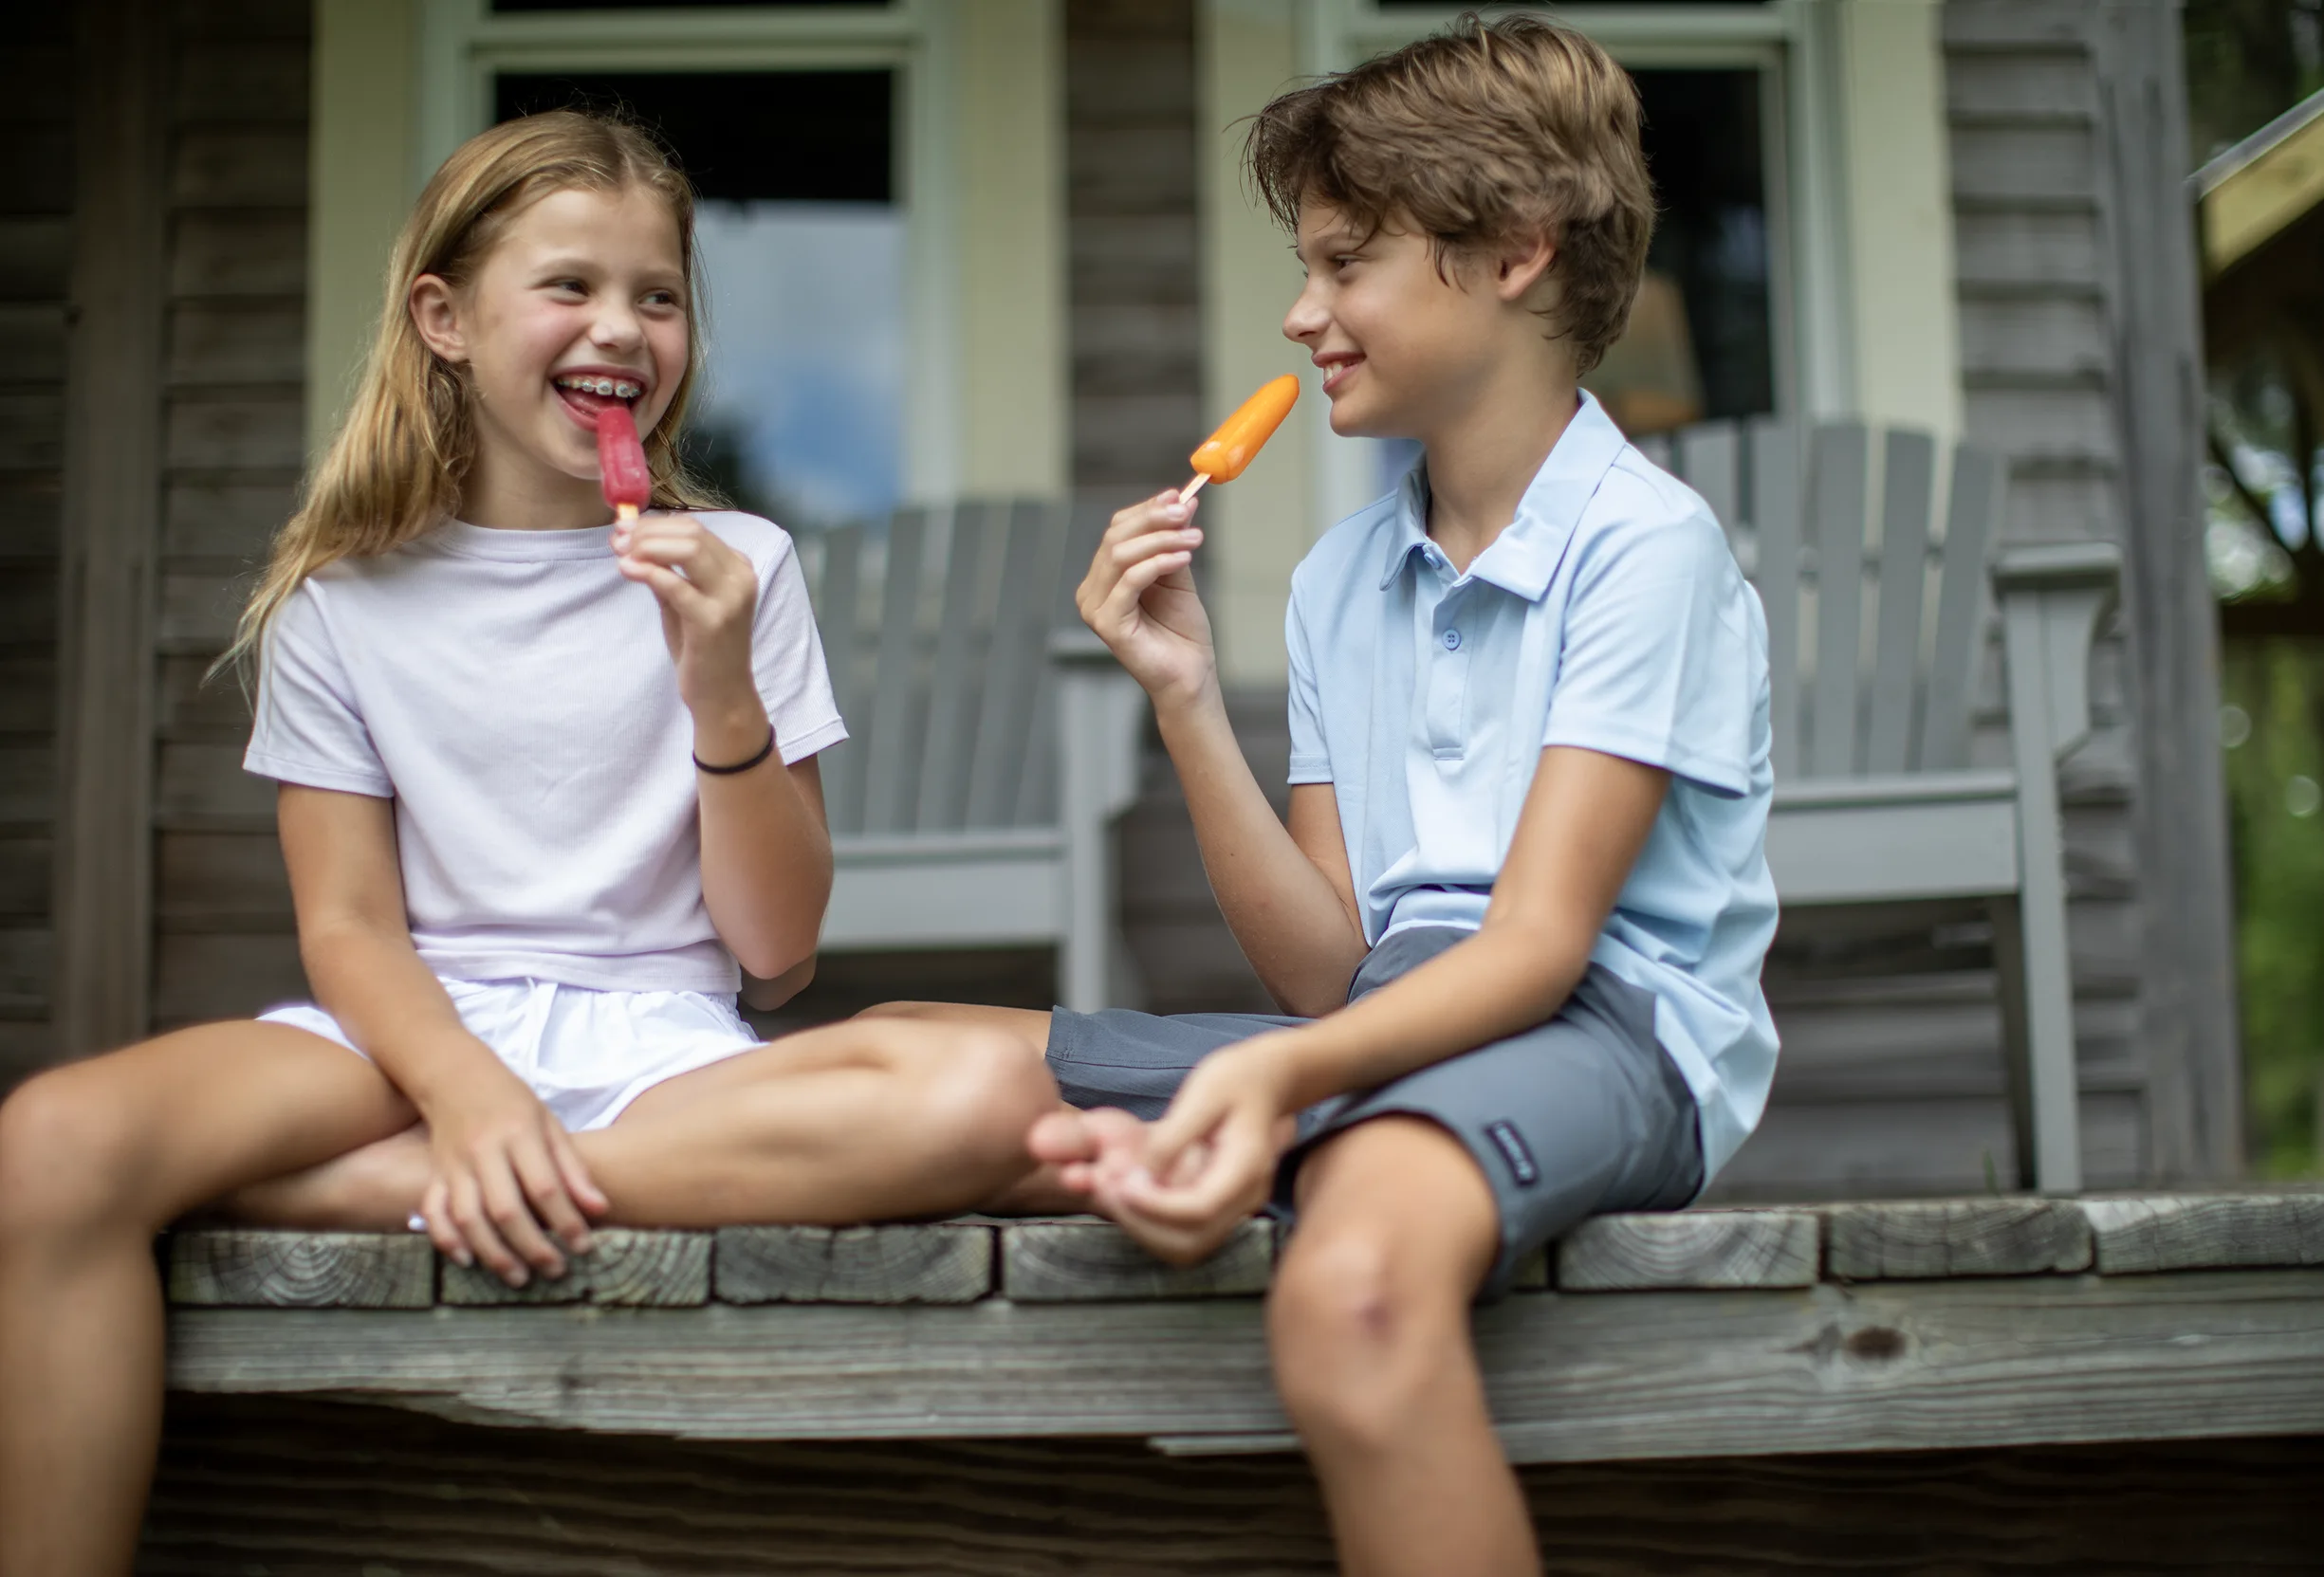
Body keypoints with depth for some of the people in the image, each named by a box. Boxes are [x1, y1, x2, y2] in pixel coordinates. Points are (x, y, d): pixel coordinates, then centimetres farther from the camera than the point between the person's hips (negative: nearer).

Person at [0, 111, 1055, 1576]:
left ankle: (384, 1191, -26)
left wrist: (722, 690, -13)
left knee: (992, 1095, -32)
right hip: (414, 1032, 0)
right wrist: (464, 1088, -20)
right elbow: (347, 926, 1)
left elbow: (779, 954, 3)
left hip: (658, 1046, 1)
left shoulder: (735, 571, 7)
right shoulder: (344, 597, 8)